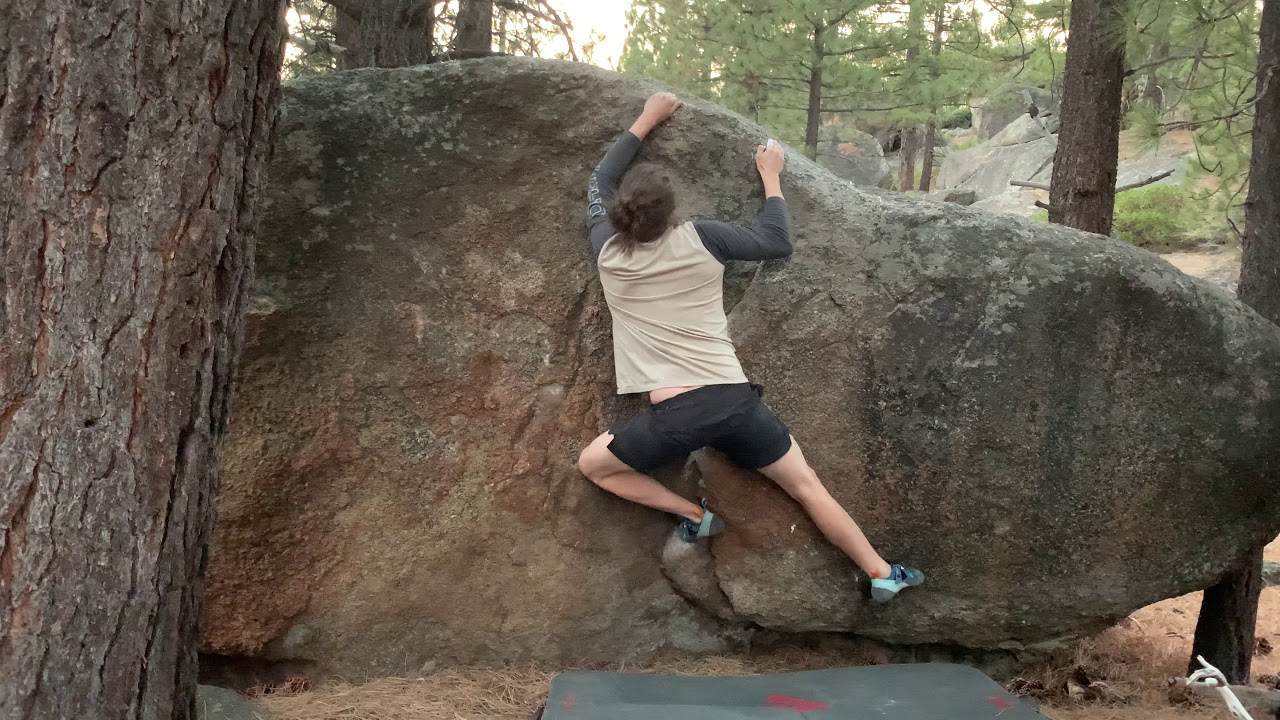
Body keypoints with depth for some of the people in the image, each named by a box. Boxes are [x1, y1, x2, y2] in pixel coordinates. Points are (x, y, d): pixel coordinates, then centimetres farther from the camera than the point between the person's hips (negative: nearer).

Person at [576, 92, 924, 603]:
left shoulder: (609, 253, 5)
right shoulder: (700, 240, 0)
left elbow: (599, 183, 22)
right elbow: (777, 242, 12)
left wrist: (646, 122, 30)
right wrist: (771, 177, 23)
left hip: (674, 416, -1)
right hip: (734, 401, 2)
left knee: (592, 465, 21)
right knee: (807, 486, 18)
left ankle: (693, 516, 12)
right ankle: (881, 574, 20)